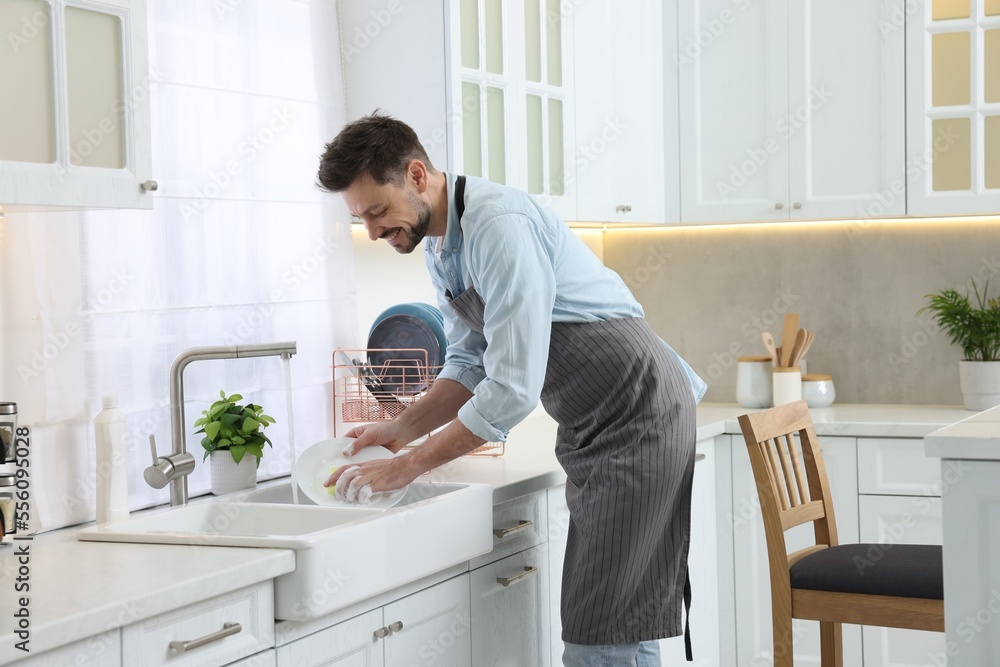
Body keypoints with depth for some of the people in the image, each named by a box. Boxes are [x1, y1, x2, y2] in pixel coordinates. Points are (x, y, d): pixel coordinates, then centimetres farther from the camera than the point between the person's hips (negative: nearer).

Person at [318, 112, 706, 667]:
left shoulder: (501, 226, -23)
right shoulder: (438, 245, 8)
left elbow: (514, 388, -27)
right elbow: (469, 364, 16)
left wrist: (408, 466, -20)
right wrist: (400, 428, 1)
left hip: (639, 414, -10)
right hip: (590, 427, 10)